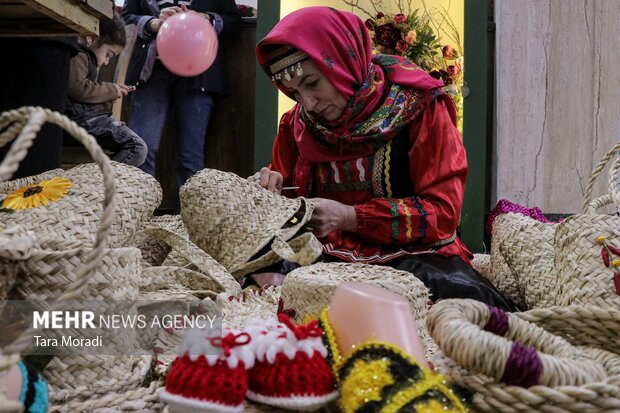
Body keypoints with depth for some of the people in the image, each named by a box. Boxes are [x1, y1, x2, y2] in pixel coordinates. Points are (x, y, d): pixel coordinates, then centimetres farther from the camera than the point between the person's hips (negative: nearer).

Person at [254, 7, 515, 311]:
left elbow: (442, 212, -8)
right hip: (329, 257, 2)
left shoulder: (418, 106, -4)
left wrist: (351, 217, -19)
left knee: (462, 291, -35)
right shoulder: (296, 124, 9)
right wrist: (275, 192, -6)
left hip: (412, 253, -2)